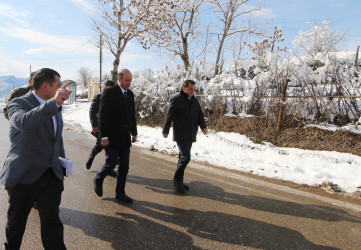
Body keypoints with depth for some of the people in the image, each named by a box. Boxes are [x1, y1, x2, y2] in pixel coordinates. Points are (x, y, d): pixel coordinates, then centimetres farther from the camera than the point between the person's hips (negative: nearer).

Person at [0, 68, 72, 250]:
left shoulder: (55, 108, 10)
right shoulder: (19, 103, -10)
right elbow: (24, 122, -35)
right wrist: (54, 102, -43)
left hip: (51, 176, 5)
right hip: (23, 176, -4)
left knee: (52, 222, 8)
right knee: (16, 223, 17)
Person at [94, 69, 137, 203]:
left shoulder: (130, 94, 11)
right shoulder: (109, 92, -9)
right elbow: (102, 116, -12)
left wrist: (134, 133, 16)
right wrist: (104, 137, -16)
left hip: (125, 137, 6)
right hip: (111, 137, -6)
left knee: (124, 166, 7)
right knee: (111, 162, -4)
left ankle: (120, 193, 20)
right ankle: (98, 179, 27)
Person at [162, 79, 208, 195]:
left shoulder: (195, 100, 13)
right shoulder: (176, 100, -8)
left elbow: (200, 115, 12)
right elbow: (169, 116, -7)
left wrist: (203, 127, -6)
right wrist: (165, 131, -6)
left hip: (190, 136, 7)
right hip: (180, 135, -7)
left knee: (183, 157, 13)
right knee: (185, 157, -14)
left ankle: (179, 181, 25)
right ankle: (177, 179, 5)